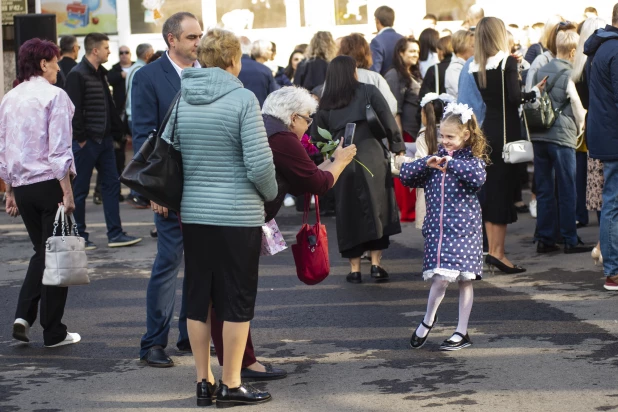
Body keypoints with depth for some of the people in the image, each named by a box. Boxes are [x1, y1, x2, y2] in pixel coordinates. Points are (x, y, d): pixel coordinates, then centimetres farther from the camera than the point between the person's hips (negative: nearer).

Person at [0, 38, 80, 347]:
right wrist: (67, 193, -13)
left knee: (41, 251, 19)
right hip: (49, 183, -6)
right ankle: (53, 331, 8)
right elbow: (59, 150, -15)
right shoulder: (54, 96, -9)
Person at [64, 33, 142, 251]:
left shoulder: (100, 74, 14)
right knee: (80, 189, 1)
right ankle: (79, 237, 9)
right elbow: (74, 110, -18)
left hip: (104, 140, 9)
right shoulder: (77, 75, -13)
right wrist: (80, 138, -19)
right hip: (86, 142, -9)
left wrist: (117, 131, 11)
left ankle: (115, 234, 11)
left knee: (111, 184, 7)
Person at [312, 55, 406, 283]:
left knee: (349, 214, 9)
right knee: (376, 209, 8)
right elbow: (388, 122, -2)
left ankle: (354, 269, 10)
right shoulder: (369, 92, 2)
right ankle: (376, 264, 5)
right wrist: (399, 148, 5)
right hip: (372, 159, -2)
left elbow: (317, 138, 12)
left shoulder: (325, 104, 9)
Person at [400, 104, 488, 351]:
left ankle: (462, 332, 12)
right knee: (440, 278, -6)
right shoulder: (436, 159, 11)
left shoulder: (472, 159, -2)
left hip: (464, 228, -3)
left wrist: (451, 163, -22)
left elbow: (478, 176, -25)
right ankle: (428, 320, 18)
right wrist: (427, 163, -6)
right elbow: (405, 176, 8)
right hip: (437, 227, 3)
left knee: (464, 279, 1)